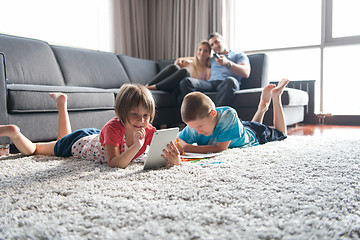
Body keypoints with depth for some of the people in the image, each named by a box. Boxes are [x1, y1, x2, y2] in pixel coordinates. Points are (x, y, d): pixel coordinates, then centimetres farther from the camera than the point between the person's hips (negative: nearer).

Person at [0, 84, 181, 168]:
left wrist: (174, 159, -51)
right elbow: (113, 164, -47)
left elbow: (166, 153, -28)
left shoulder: (149, 132, -27)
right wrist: (136, 147, -62)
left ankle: (61, 101, 50)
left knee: (63, 138, 37)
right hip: (77, 143, -5)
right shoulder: (113, 127, -41)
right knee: (30, 150, 11)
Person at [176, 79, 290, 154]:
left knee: (280, 133, 28)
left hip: (253, 135, -4)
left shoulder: (228, 115, -49)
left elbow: (221, 148, -48)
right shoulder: (195, 125, -37)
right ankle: (263, 106, 47)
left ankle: (276, 97, 33)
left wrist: (188, 148, -54)